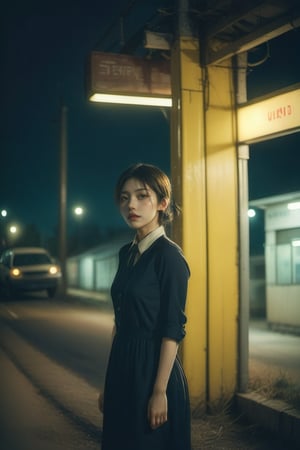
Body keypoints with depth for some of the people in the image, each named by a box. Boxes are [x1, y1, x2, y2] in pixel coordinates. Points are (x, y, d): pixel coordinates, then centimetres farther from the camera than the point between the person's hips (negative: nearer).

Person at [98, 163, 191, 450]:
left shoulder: (168, 254, -13)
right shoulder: (126, 253, 8)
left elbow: (173, 329, -16)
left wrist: (160, 391, -18)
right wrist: (108, 383, 14)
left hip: (153, 368, -7)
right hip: (122, 368, 7)